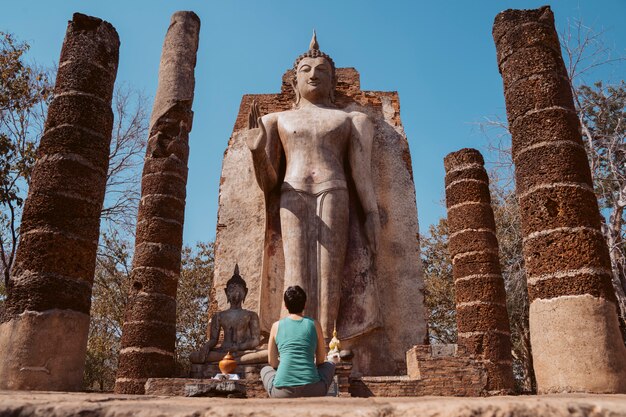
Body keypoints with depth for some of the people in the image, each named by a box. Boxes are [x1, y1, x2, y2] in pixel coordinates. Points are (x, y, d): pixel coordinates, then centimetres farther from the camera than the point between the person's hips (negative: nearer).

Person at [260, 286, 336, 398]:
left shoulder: (276, 326, 8)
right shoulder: (314, 324, 7)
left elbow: (272, 362, 15)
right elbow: (321, 360, 14)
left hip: (282, 392, 0)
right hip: (311, 391, 0)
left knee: (265, 370, 33)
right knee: (330, 365, 30)